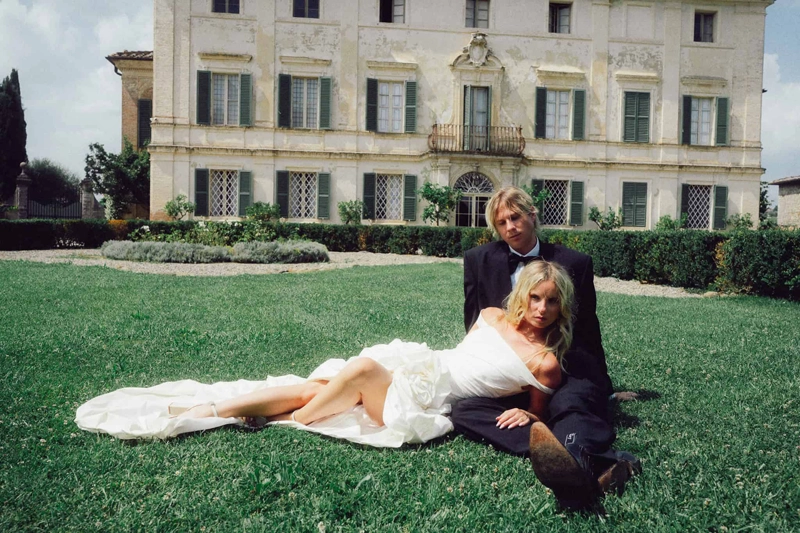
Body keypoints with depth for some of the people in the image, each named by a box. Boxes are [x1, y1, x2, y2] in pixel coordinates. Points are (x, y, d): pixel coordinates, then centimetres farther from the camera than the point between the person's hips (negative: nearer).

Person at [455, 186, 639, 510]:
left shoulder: (574, 263, 6)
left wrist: (599, 385, 12)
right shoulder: (479, 261, 9)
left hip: (564, 371, -1)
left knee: (572, 404, -36)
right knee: (463, 411, -28)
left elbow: (587, 329, 12)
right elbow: (474, 326, 13)